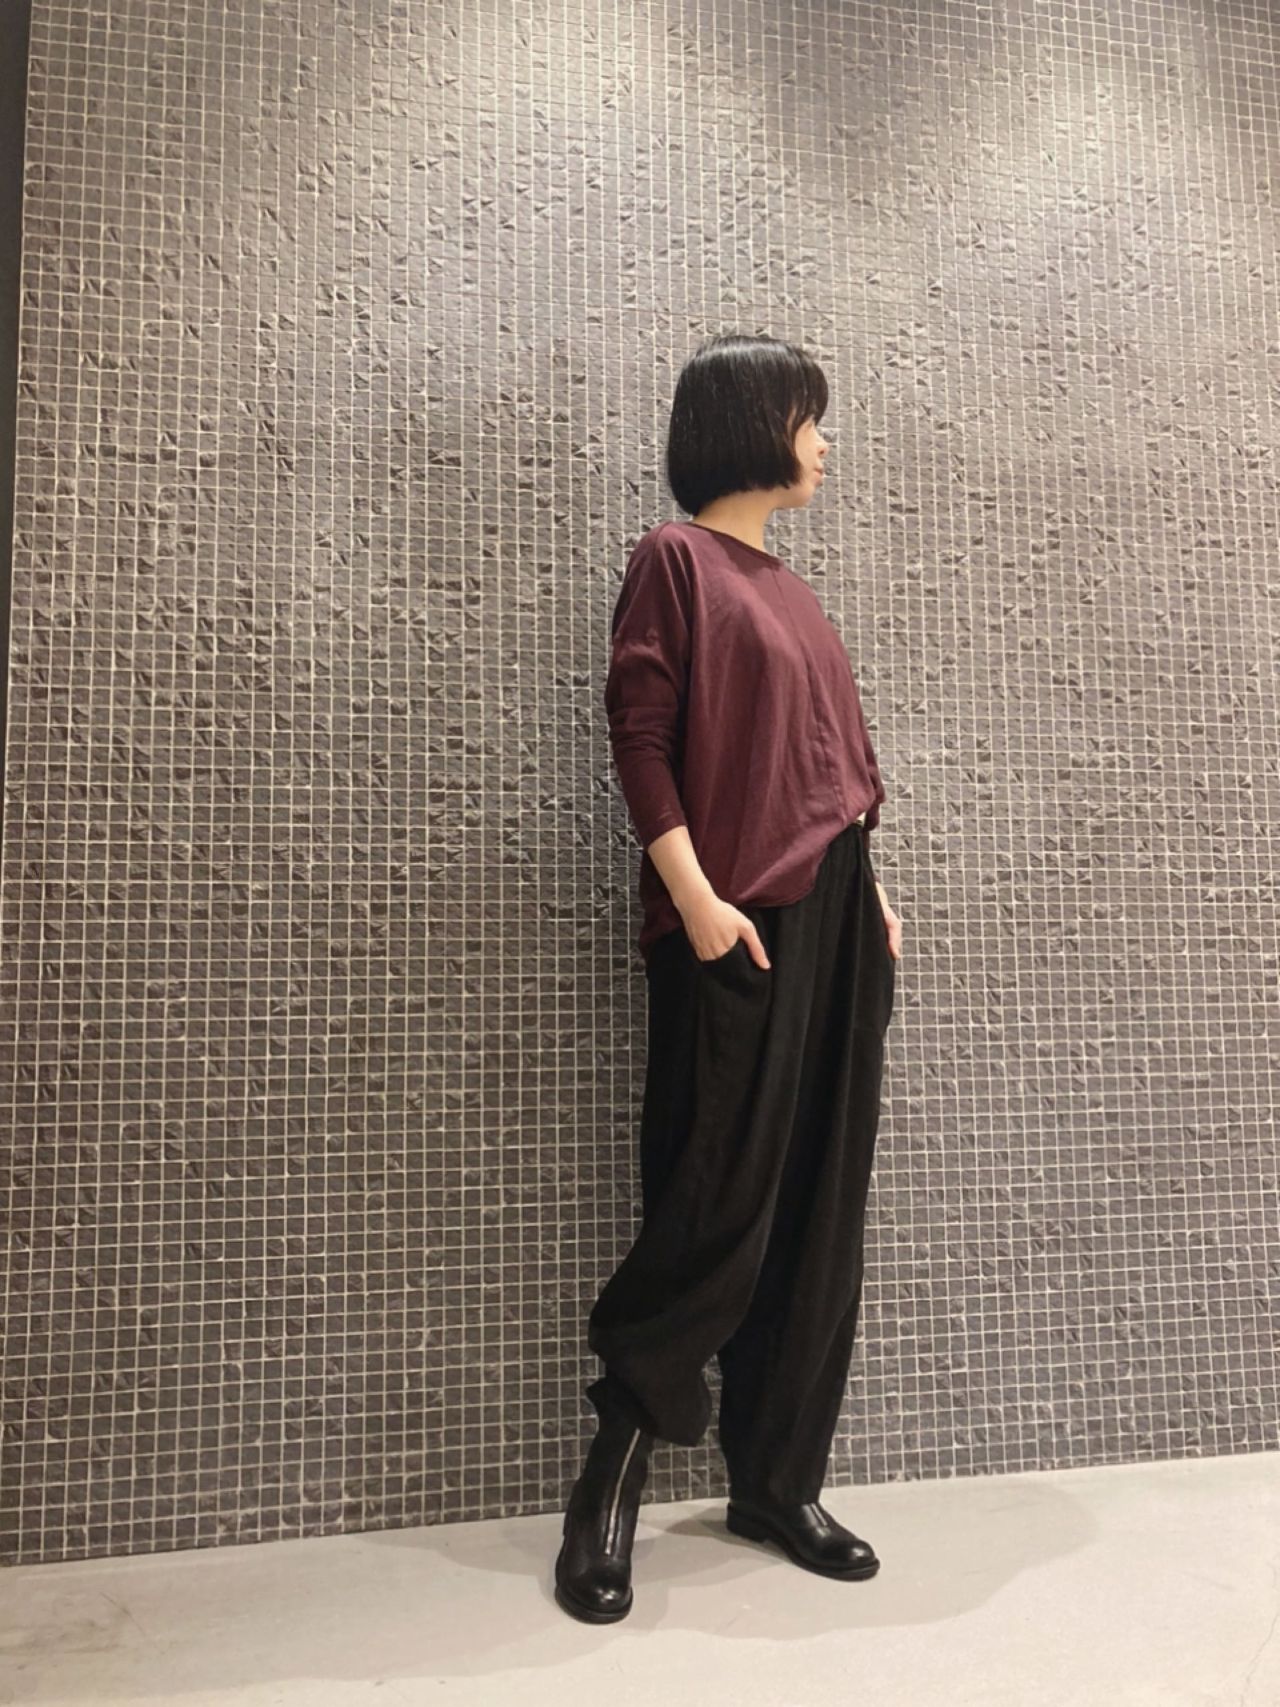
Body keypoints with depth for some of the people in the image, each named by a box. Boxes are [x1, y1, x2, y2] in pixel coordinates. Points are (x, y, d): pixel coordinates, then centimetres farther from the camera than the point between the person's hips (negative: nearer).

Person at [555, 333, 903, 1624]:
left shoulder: (790, 588, 21)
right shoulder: (675, 560, -1)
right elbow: (641, 741, -10)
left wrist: (868, 889, 13)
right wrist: (694, 897, -18)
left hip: (834, 911, 8)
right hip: (737, 923, -8)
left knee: (819, 1210, 9)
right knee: (722, 1206, -6)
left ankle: (775, 1483, 22)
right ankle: (613, 1479, 15)